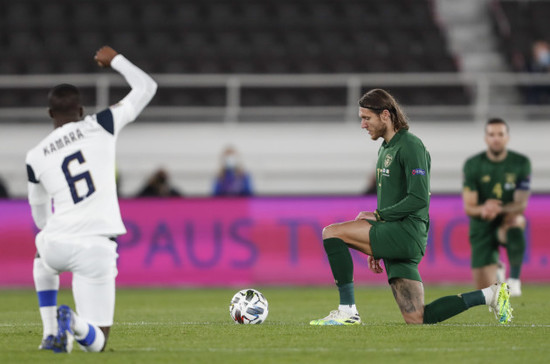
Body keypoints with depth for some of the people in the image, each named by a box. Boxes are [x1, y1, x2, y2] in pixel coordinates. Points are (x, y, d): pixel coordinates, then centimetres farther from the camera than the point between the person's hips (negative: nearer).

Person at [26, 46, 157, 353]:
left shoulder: (36, 157, 6)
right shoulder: (102, 126, 2)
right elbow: (147, 88, 13)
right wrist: (116, 60, 27)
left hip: (57, 245, 2)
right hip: (97, 250, -1)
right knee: (96, 342, 10)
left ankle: (51, 332, 26)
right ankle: (76, 323, -26)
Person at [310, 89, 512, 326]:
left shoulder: (410, 146, -8)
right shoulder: (385, 150, 22)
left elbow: (419, 199, -18)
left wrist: (377, 216, -15)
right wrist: (376, 248, 24)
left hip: (406, 233, -10)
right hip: (394, 237, 10)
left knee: (332, 233, -17)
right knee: (417, 320, 3)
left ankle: (347, 310, -17)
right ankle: (489, 295, 12)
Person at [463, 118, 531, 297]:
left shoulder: (521, 163, -7)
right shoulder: (473, 165, -8)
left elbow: (521, 204, -14)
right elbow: (468, 207, -10)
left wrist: (498, 209, -35)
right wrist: (483, 209, -35)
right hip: (482, 228, 1)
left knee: (515, 222, -40)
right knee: (484, 288, -6)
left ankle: (514, 278, -24)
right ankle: (496, 269, 33)